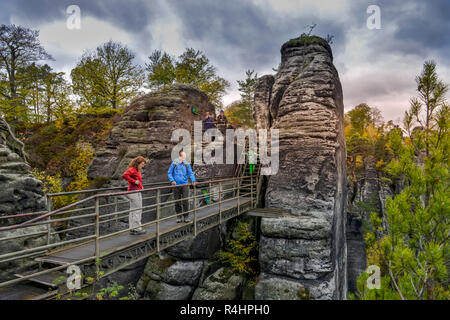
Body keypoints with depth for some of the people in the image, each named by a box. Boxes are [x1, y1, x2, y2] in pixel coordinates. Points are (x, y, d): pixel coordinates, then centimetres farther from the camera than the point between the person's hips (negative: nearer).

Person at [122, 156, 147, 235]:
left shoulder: (138, 171, 17)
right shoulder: (132, 169, -13)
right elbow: (124, 175, -30)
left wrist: (141, 186, 12)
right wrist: (134, 181, -23)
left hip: (138, 192, 10)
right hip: (133, 192, -10)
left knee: (133, 210, 13)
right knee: (137, 210, -4)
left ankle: (132, 228, 21)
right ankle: (137, 228, 3)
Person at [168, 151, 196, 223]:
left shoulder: (187, 164, 4)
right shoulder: (174, 163, 2)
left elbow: (190, 173, 4)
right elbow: (169, 173, 6)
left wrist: (193, 180, -13)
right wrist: (172, 180, -9)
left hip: (185, 185, 0)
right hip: (176, 185, 0)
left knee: (185, 201, -5)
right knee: (177, 202, 6)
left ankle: (186, 217, 6)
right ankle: (179, 217, 18)